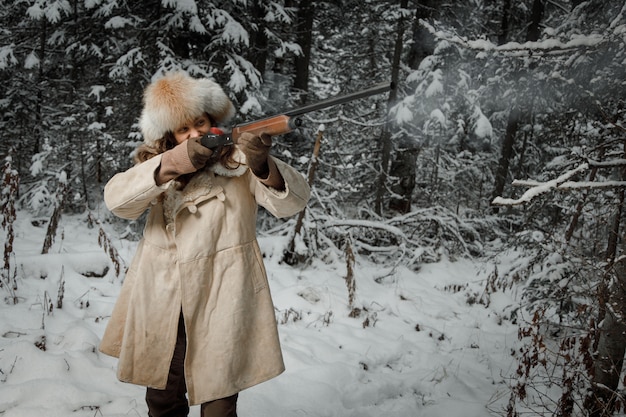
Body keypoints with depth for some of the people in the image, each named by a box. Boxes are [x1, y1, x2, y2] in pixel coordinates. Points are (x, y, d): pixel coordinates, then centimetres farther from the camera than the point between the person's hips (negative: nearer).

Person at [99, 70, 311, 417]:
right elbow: (116, 199, -13)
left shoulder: (238, 160, -1)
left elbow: (293, 201, -15)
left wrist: (263, 167, -36)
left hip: (220, 306, -3)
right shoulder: (155, 163, 7)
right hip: (162, 307, 3)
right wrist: (172, 165, -27)